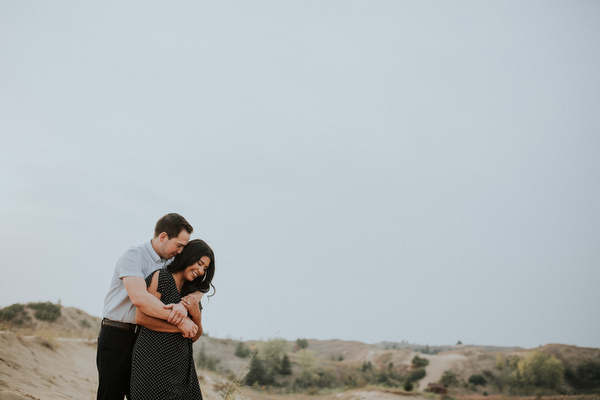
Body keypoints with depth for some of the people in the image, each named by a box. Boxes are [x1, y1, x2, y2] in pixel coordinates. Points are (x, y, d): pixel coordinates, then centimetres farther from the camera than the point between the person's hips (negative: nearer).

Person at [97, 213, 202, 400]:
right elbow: (139, 298, -28)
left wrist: (184, 304, -22)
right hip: (117, 335, -6)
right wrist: (180, 321, -25)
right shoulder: (133, 256, -14)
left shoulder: (170, 264, 8)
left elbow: (197, 290, 3)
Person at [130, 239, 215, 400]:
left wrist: (196, 317, -6)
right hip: (154, 359, -6)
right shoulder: (161, 277, -5)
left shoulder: (192, 292, 16)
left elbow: (194, 337, 14)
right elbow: (141, 317, -14)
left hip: (181, 362, 6)